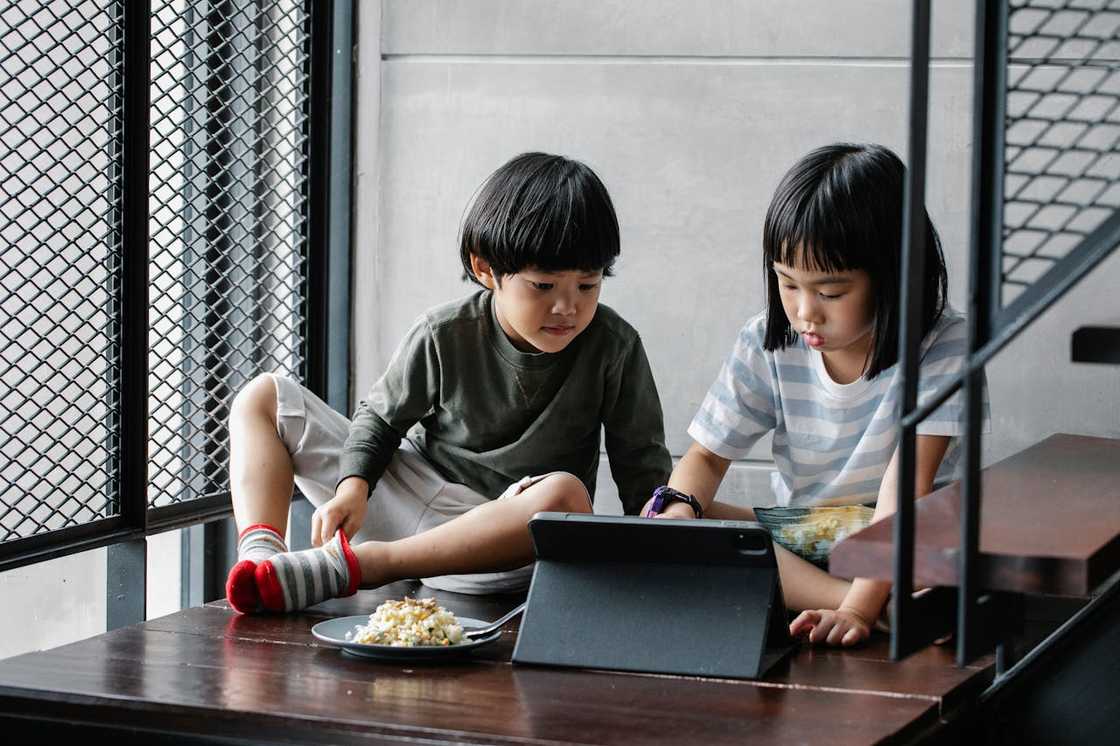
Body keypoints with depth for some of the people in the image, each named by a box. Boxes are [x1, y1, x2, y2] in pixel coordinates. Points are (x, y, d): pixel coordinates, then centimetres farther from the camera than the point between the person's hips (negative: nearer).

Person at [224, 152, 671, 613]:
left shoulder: (614, 348, -9)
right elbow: (382, 417, 7)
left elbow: (642, 463, -3)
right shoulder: (445, 336, -7)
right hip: (407, 501, 2)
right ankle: (261, 553, -27)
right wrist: (353, 486, -12)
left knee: (566, 494, -41)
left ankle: (346, 567, -41)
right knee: (263, 396, -1)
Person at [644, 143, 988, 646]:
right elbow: (707, 455, 0)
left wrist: (857, 609, -37)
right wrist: (678, 510, -25)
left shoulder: (942, 346, -17)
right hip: (795, 537, 5)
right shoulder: (767, 344, -4)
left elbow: (906, 486, -26)